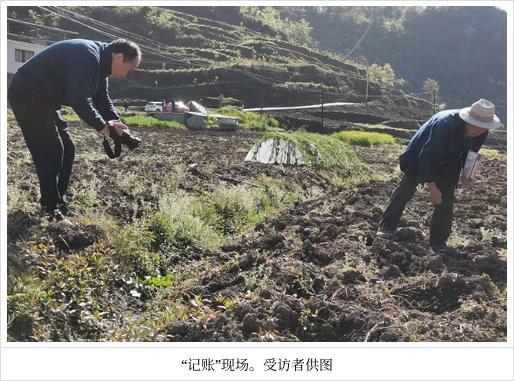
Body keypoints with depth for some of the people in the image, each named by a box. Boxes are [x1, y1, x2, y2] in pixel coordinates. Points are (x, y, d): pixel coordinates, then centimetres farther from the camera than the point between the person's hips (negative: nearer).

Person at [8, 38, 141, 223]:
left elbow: (102, 99, 13)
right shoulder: (88, 57, -26)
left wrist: (115, 122, -4)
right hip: (27, 97, -11)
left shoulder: (100, 64, 8)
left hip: (43, 100, 11)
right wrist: (101, 125, -22)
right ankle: (51, 212, -4)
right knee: (50, 153, -11)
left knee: (67, 149, 10)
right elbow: (79, 100, -33)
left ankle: (60, 204, 18)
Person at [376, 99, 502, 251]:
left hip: (447, 166, 5)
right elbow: (427, 155, -36)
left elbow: (470, 153, 0)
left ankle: (439, 242, 7)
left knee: (445, 200, -3)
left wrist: (467, 175, -18)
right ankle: (386, 227, 20)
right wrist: (432, 186, -33)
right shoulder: (445, 124, -40)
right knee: (406, 190, 6)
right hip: (420, 157, -4)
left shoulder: (481, 133, -20)